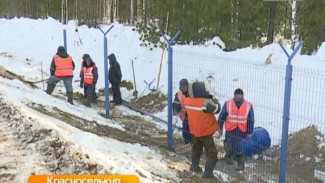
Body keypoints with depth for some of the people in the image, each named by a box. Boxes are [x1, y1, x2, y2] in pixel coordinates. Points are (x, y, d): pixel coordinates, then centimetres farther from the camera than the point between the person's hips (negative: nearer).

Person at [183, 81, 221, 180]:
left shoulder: (188, 101, -8)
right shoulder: (205, 102, -28)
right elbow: (216, 109, -17)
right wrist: (216, 101, 0)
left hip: (194, 130, 7)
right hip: (205, 131, -7)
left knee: (196, 148, 29)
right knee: (212, 153, 4)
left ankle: (194, 166, 42)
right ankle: (208, 173, 4)